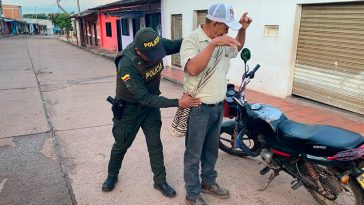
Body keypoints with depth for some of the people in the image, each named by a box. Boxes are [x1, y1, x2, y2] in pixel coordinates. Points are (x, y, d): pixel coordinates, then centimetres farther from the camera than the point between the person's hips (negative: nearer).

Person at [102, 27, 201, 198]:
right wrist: (178, 103, -38)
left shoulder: (157, 45, -21)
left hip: (151, 103, 4)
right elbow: (144, 98, -34)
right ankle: (112, 176, 41)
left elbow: (177, 45, -3)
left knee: (155, 144, 10)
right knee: (122, 144, 15)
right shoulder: (127, 65, -36)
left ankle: (160, 181, 27)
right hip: (129, 107, -4)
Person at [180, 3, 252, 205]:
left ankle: (208, 182, 43)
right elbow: (193, 69, -32)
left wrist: (242, 29, 8)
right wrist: (212, 44, -33)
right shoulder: (191, 40, -16)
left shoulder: (220, 40, 6)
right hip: (199, 108, -7)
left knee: (212, 150, 23)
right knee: (194, 154, 8)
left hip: (218, 106, 8)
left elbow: (237, 48, 26)